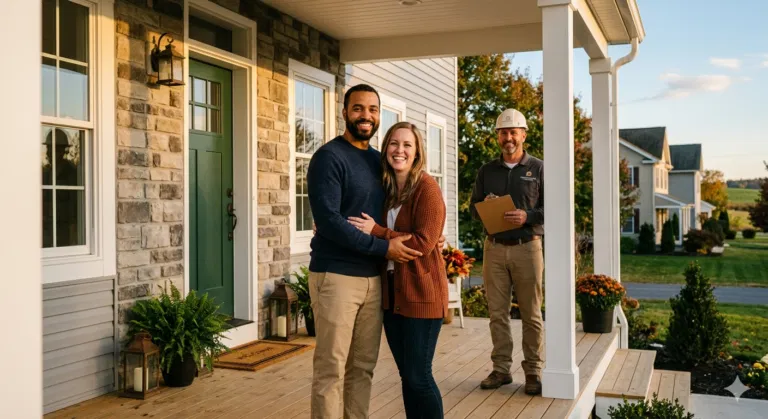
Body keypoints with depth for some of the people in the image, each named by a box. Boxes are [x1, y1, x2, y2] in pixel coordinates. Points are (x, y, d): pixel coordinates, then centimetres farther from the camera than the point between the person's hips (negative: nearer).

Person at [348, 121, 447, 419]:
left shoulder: (427, 188, -10)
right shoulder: (386, 188, 11)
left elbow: (424, 243, -18)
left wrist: (376, 232, -16)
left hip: (421, 293, -7)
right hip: (391, 293, 7)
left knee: (419, 376, -2)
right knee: (406, 374, 13)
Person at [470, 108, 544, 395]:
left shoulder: (537, 168, 4)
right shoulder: (487, 171, 13)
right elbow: (474, 208, 14)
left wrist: (528, 216, -17)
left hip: (527, 247, -3)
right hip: (494, 247, 3)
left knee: (531, 313, 1)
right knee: (497, 312, 4)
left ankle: (533, 371, 8)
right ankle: (501, 369, 12)